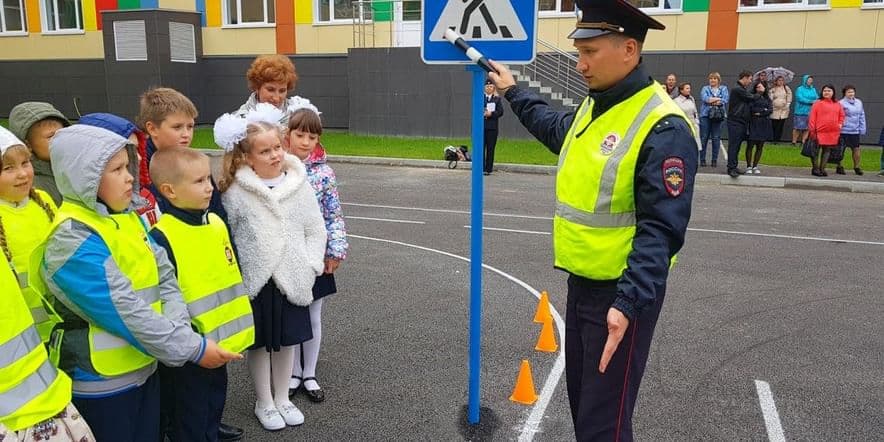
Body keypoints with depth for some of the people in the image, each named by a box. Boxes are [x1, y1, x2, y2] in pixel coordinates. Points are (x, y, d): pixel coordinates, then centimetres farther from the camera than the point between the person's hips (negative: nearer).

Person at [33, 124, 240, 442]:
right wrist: (192, 348, -21)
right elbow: (126, 311, -24)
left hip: (145, 367, 7)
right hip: (102, 382, -7)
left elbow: (165, 277, 1)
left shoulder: (128, 217, 5)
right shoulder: (72, 241, -20)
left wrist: (178, 330, -16)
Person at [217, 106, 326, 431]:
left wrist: (310, 267, -4)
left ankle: (282, 398, 35)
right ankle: (264, 403, 32)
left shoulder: (299, 183, -4)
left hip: (292, 280, 2)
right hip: (255, 282, -2)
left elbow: (315, 230, 2)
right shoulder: (235, 191, -11)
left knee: (287, 340, 15)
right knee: (260, 343, 12)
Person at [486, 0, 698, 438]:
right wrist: (513, 92, 37)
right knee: (581, 397, 23)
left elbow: (660, 230, -26)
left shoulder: (663, 127, -22)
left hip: (622, 294, -8)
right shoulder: (593, 108, 7)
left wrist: (628, 304, -34)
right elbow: (556, 129, 31)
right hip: (582, 282, 9)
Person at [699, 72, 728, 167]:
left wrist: (711, 100, -10)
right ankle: (702, 159, 4)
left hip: (718, 116, 1)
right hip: (705, 115, -1)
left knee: (716, 138, 0)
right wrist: (718, 99, -7)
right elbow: (704, 98, -8)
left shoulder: (723, 89, 14)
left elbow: (725, 100, -4)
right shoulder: (705, 88, 12)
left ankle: (715, 160, 7)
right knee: (704, 138, -3)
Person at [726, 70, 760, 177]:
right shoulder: (737, 89, -14)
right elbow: (751, 97, -10)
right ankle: (731, 168, -7)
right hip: (735, 121, -10)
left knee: (737, 145, 11)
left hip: (742, 121, 10)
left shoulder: (743, 89, 20)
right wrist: (759, 93, 7)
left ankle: (734, 166, 17)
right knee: (733, 145, -8)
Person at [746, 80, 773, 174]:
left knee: (760, 147, 5)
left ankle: (755, 166, 13)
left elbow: (770, 110, 0)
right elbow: (751, 109, -13)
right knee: (750, 146, -2)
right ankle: (748, 166, 6)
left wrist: (759, 113, -11)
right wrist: (764, 110, -4)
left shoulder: (767, 98, 13)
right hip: (753, 124, -4)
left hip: (764, 125, 4)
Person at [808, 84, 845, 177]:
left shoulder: (837, 105, 11)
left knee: (827, 150, 7)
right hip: (820, 132, -4)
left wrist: (840, 124, 8)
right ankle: (815, 168, 9)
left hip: (833, 133, 4)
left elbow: (841, 115, 23)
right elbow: (812, 117, -5)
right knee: (816, 150, 0)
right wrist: (812, 130, -10)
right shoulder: (818, 103, -2)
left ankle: (822, 168, 15)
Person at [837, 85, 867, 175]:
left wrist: (862, 129, 8)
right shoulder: (841, 103, -8)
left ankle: (857, 167, 19)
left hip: (855, 131, 4)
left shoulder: (859, 102, 8)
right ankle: (839, 167, 17)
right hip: (844, 131, -4)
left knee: (856, 149, 6)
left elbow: (862, 116, 12)